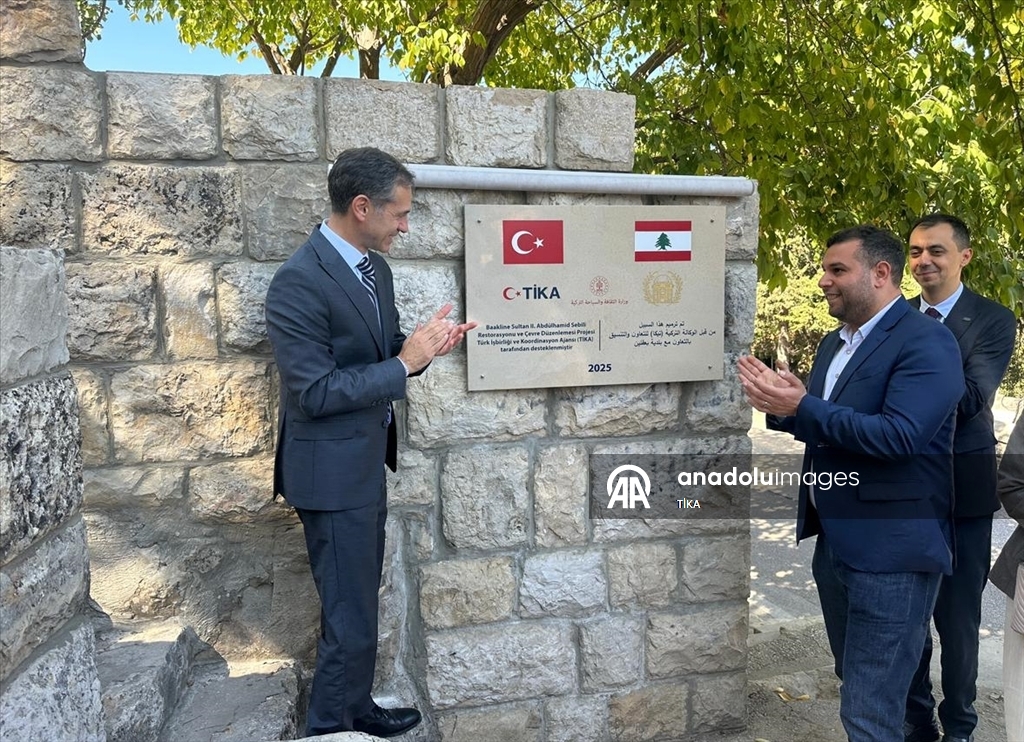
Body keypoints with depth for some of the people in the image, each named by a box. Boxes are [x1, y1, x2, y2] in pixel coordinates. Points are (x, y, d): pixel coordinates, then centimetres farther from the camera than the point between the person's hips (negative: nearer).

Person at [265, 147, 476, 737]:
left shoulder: (374, 267, 6)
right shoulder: (300, 282, -22)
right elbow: (314, 392, -25)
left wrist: (424, 344, -6)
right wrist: (404, 363, -23)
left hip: (367, 462, 9)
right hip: (333, 472, -9)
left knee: (359, 602, 23)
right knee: (351, 617, 2)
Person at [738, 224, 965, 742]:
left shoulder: (926, 343, -14)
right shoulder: (835, 343, 13)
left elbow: (900, 435, -26)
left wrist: (802, 407, -27)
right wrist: (780, 405, -7)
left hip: (890, 553, -8)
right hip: (834, 542, 9)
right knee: (858, 685, 24)